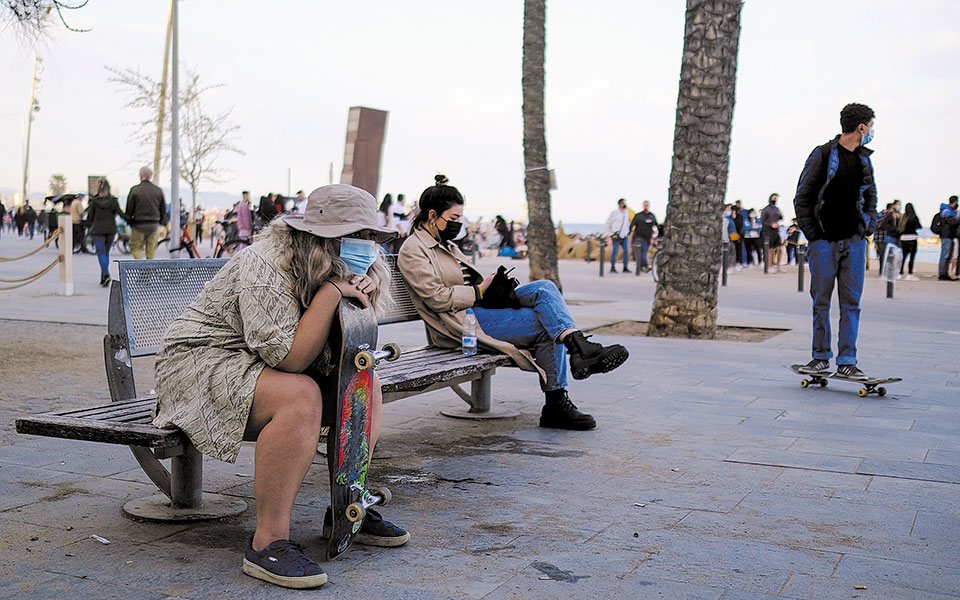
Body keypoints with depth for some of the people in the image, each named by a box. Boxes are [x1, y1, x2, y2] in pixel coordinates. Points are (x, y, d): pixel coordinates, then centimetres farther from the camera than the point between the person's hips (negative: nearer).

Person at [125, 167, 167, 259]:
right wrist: (162, 224, 18)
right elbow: (163, 209, 9)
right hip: (154, 225, 3)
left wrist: (129, 222, 10)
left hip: (139, 225, -3)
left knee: (136, 248, 7)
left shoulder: (134, 190, -6)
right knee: (151, 250, 10)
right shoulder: (158, 191, 4)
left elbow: (129, 209, -4)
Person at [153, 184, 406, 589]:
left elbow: (341, 359, 0)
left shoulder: (332, 271, 2)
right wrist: (331, 292, -30)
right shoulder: (266, 267, -25)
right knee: (299, 396, -35)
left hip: (265, 365, 9)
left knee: (366, 383, -1)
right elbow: (289, 359, -31)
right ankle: (267, 544, -30)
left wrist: (357, 300, -16)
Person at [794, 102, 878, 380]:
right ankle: (821, 358, 11)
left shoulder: (865, 159, 13)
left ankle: (847, 361, 3)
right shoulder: (822, 155, -3)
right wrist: (812, 233, -7)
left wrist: (868, 228, 8)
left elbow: (871, 198, 23)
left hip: (855, 241, 4)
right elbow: (802, 197, -1)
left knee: (851, 303, 0)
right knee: (821, 302, 1)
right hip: (824, 241, -4)